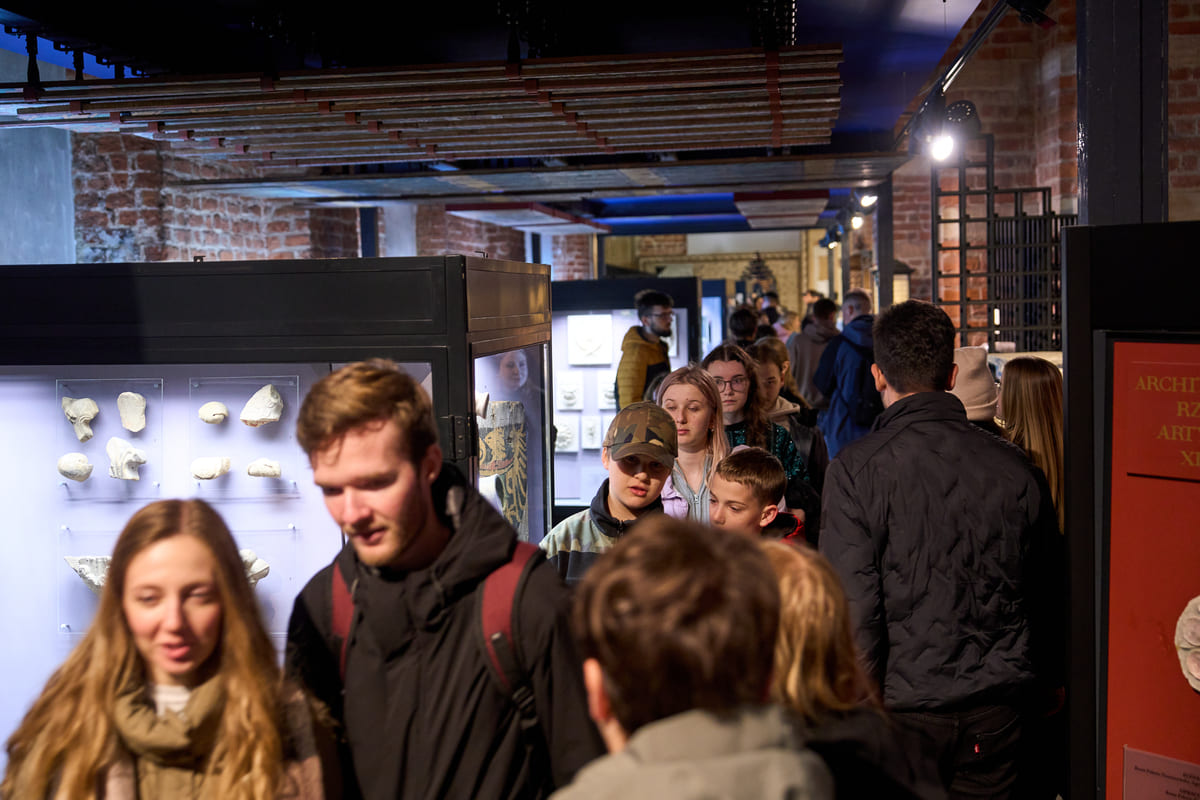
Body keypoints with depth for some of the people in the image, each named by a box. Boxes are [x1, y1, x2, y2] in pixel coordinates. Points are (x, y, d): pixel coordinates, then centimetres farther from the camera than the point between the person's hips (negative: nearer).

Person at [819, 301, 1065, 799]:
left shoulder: (856, 470, -13)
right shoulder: (1017, 470, -1)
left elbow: (852, 606, -15)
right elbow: (1048, 600, 9)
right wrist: (1044, 688, 24)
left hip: (903, 708, -3)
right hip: (998, 712, 3)